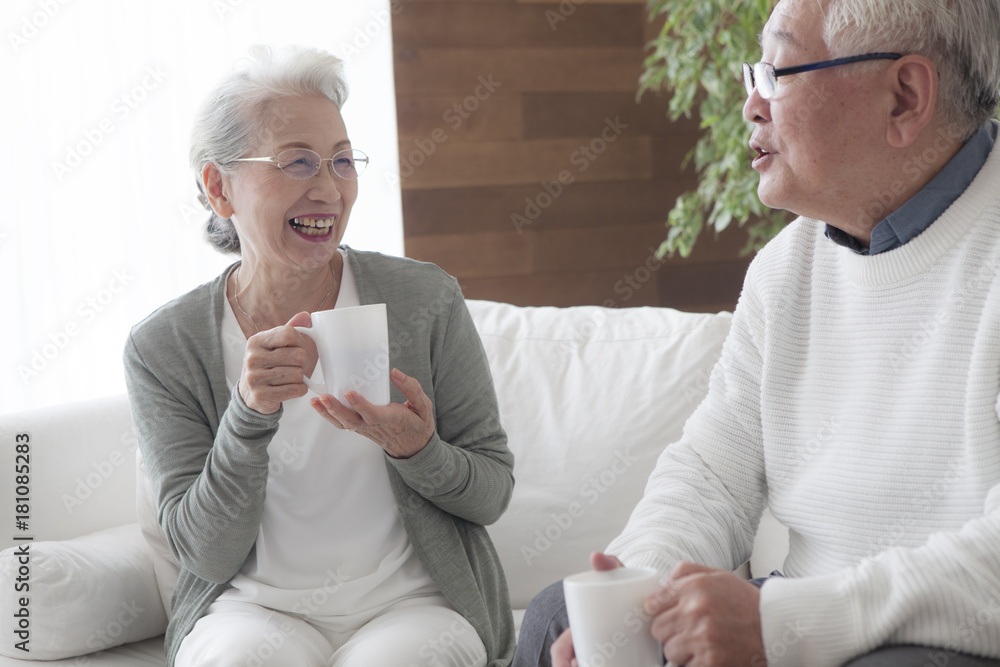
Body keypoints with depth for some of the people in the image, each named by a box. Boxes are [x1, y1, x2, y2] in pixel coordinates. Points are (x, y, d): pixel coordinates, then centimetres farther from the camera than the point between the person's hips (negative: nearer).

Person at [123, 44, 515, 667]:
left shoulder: (426, 300, -4)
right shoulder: (161, 348, -4)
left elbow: (493, 492, 2)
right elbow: (206, 553, -8)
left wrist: (417, 450, -20)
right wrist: (250, 415, -23)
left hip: (412, 601, 1)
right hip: (253, 607, 0)